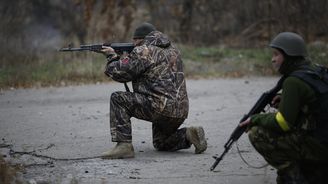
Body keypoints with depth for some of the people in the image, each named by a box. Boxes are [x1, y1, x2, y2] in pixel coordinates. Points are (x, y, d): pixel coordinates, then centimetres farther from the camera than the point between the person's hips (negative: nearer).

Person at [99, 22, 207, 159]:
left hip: (162, 107, -9)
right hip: (181, 111, 9)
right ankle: (189, 135, 5)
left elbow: (120, 72, -7)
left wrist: (112, 56, 12)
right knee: (160, 144, 30)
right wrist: (125, 58, 22)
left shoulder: (143, 51, -8)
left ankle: (124, 145, -11)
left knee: (118, 99, -4)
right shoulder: (172, 49, 19)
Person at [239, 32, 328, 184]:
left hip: (315, 146, -9)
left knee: (257, 134, -7)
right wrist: (285, 99, 13)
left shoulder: (294, 82, -16)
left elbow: (282, 122, -18)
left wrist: (255, 119, -2)